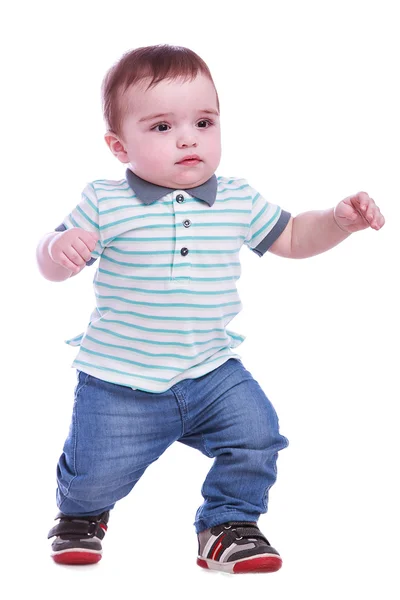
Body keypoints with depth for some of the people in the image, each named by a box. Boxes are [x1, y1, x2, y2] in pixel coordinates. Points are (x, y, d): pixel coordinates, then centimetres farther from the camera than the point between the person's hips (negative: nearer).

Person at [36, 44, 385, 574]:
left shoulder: (238, 200, 1)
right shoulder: (105, 203, -8)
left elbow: (292, 238, 14)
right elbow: (53, 268, -2)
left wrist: (340, 220, -3)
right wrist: (58, 248, -26)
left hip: (211, 372, 3)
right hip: (119, 382, -2)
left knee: (256, 434, -13)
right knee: (96, 472, -2)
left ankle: (229, 524, 13)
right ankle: (82, 512, 36)